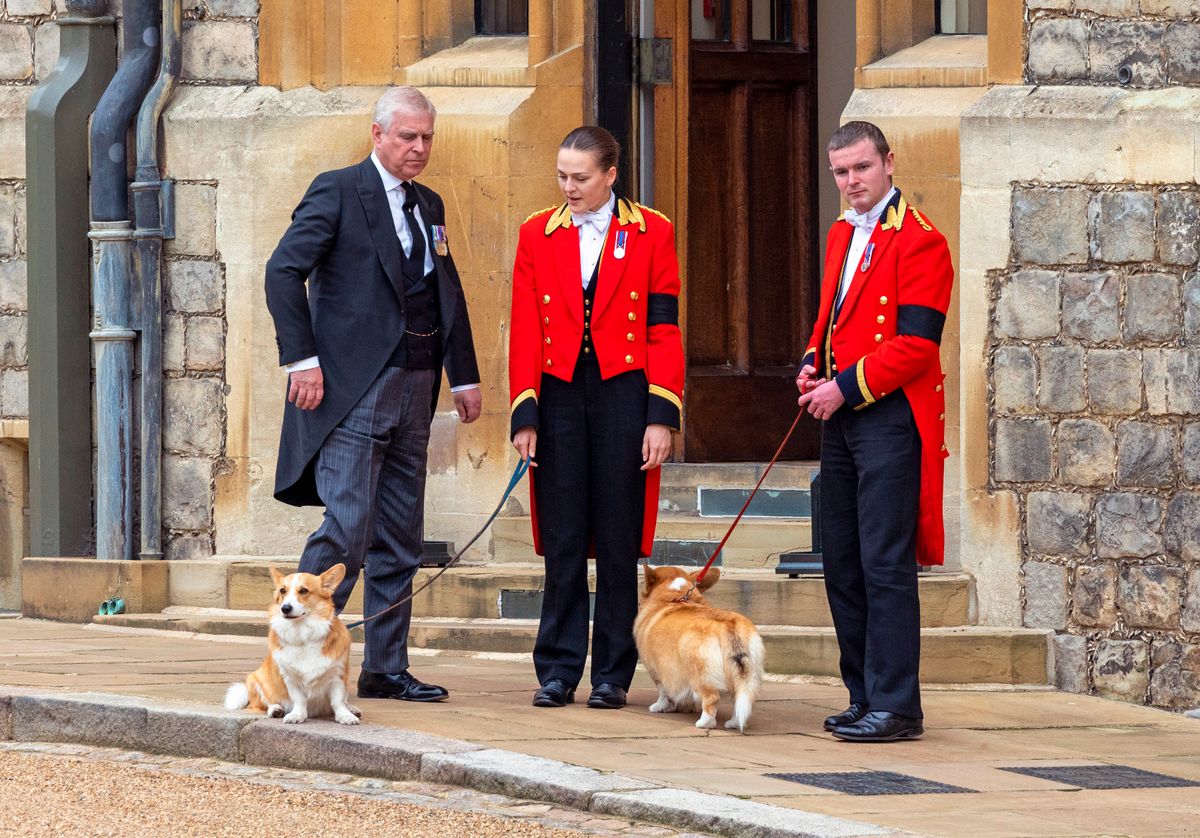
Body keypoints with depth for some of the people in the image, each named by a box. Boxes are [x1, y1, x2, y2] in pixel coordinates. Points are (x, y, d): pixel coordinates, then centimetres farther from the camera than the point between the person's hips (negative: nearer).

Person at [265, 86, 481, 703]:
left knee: (400, 542, 8)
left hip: (413, 394, 7)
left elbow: (448, 294, 24)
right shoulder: (337, 192, -4)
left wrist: (464, 376, 19)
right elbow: (283, 271, -11)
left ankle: (386, 670, 12)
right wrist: (302, 359, -16)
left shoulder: (428, 206, 19)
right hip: (353, 391, -7)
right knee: (347, 528, -15)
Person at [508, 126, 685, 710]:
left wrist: (661, 417, -7)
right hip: (559, 396, 1)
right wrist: (524, 415, -2)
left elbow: (665, 332, 1)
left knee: (618, 540, 2)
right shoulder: (537, 234, 8)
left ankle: (612, 675, 9)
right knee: (562, 540, 2)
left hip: (623, 395, -1)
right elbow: (525, 332, 5)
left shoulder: (652, 234, 3)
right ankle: (558, 672, 9)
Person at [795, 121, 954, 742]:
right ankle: (865, 698, 18)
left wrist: (846, 388, -16)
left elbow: (916, 344, -17)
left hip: (890, 418, -9)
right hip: (840, 417, 9)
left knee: (885, 566, -9)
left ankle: (895, 707, -6)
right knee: (843, 566, 11)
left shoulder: (919, 241, -11)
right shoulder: (842, 236, 17)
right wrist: (812, 367, 6)